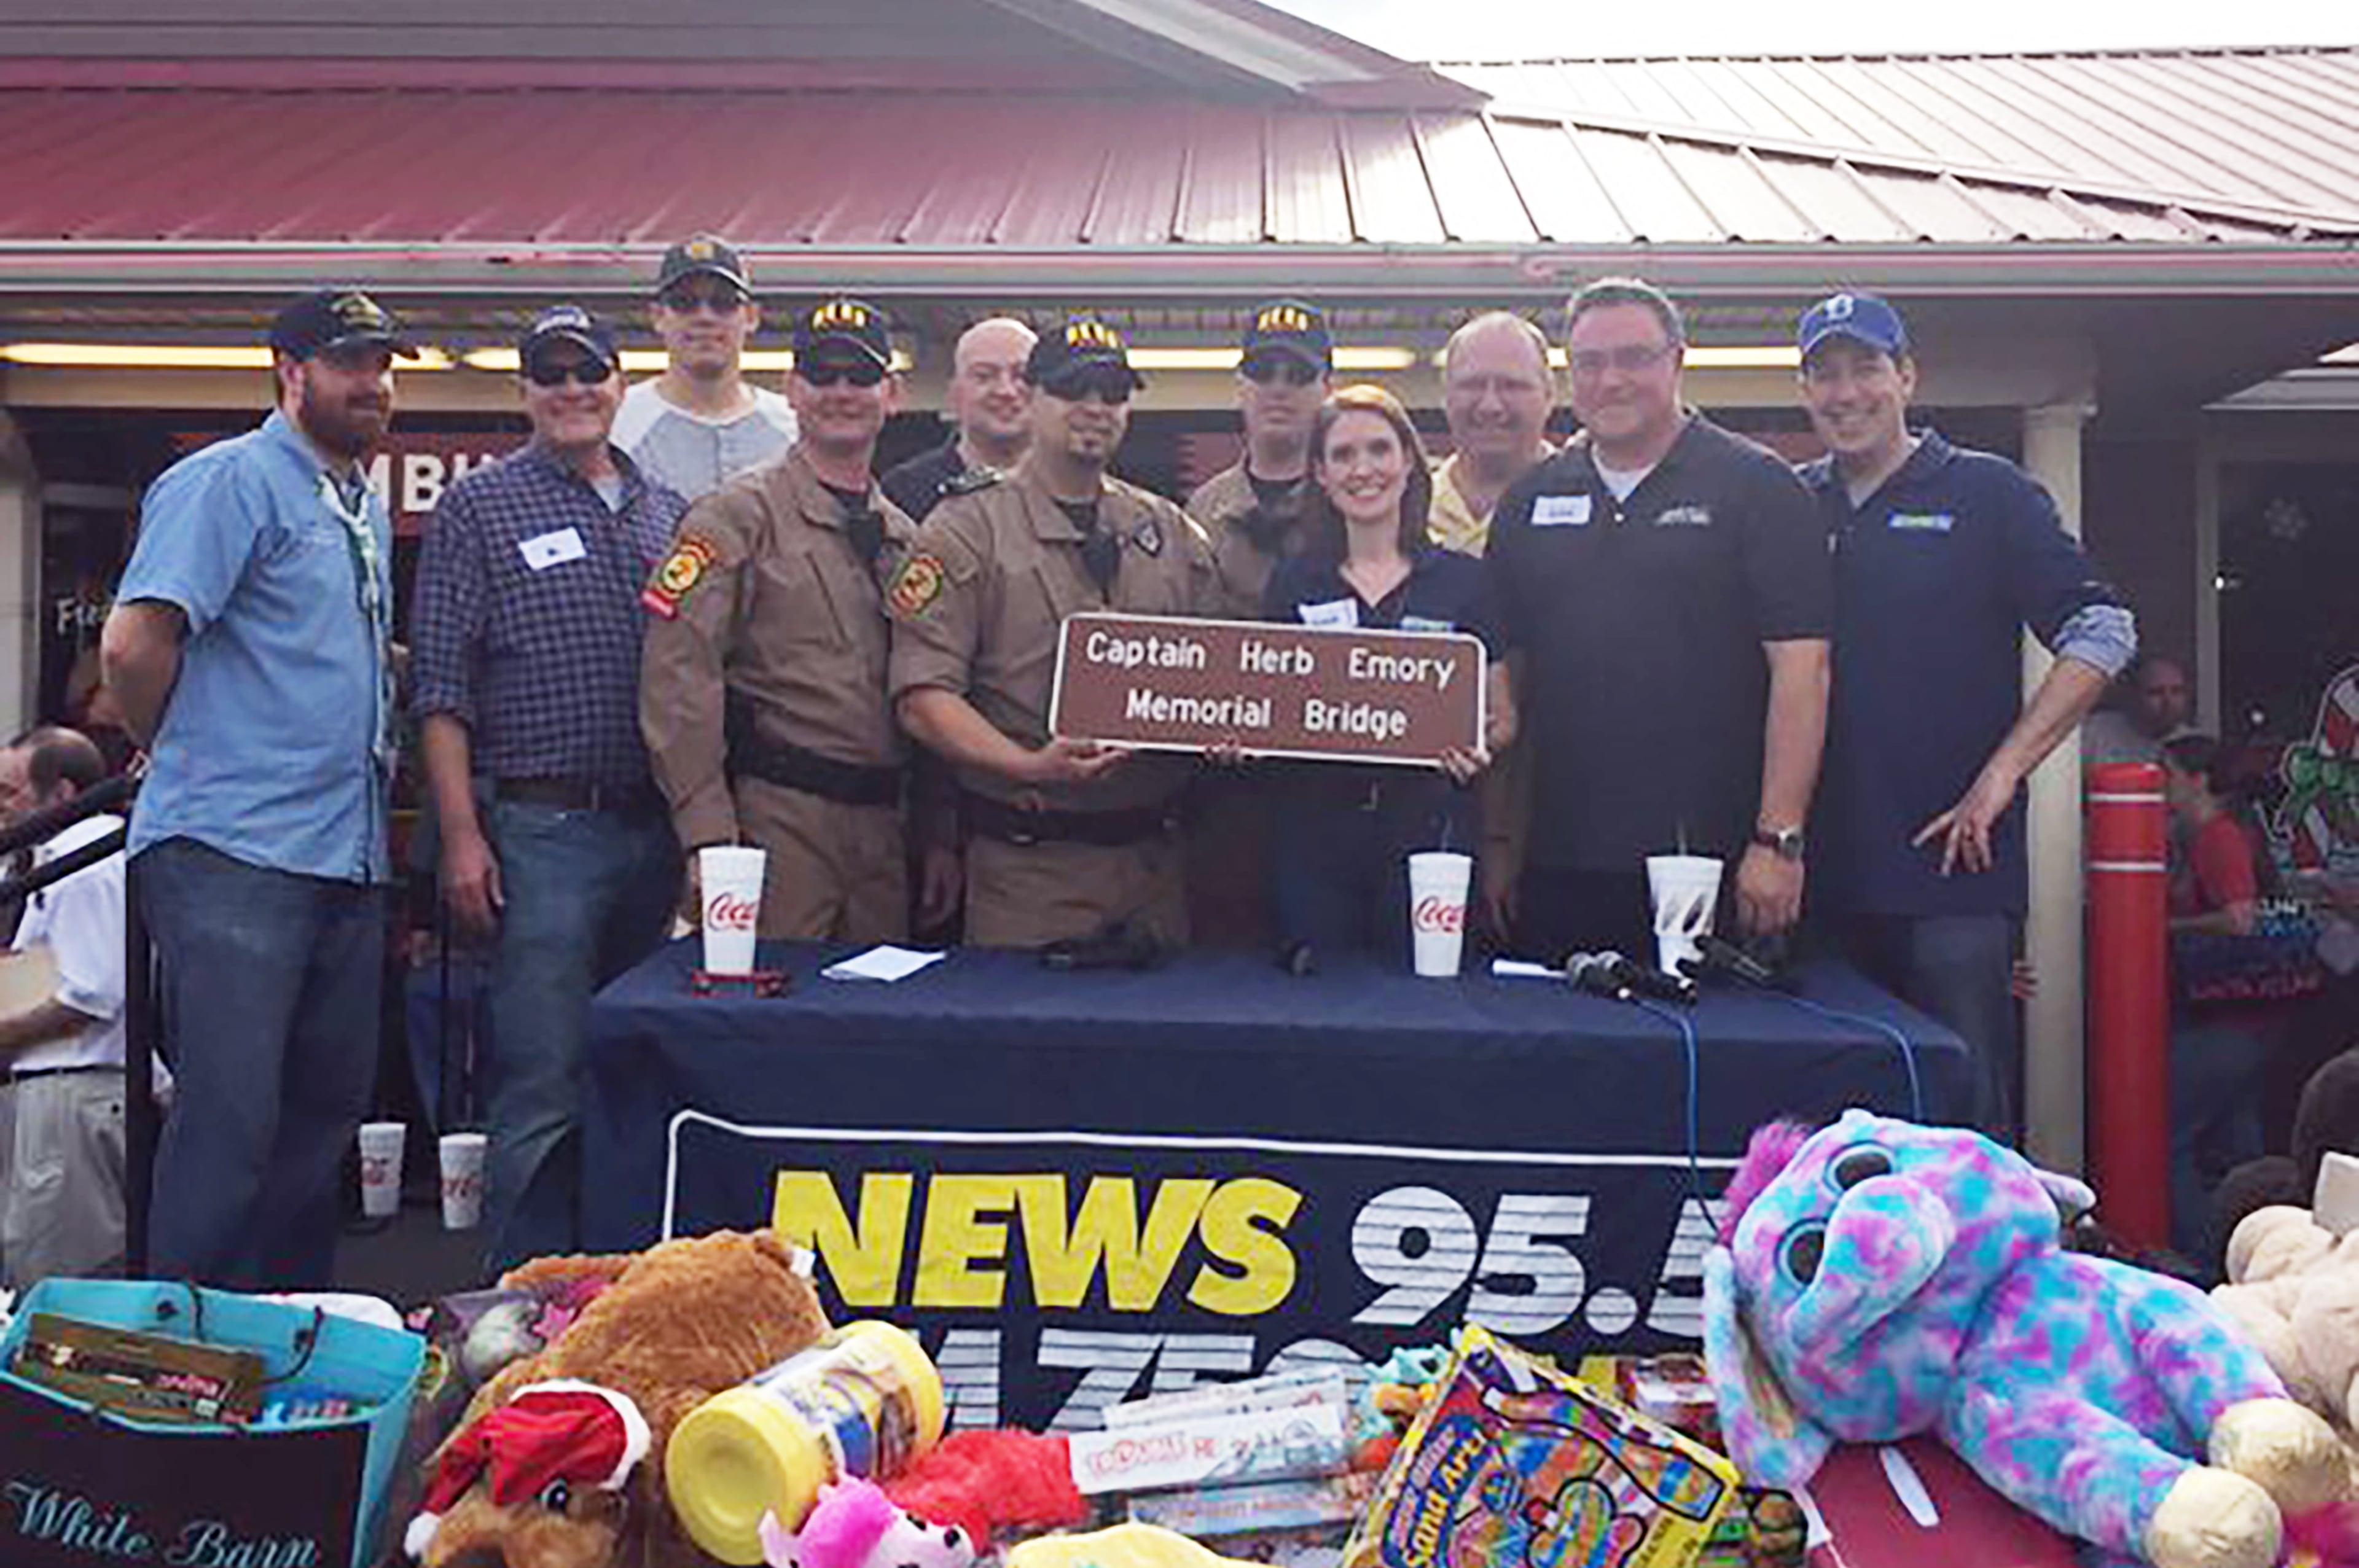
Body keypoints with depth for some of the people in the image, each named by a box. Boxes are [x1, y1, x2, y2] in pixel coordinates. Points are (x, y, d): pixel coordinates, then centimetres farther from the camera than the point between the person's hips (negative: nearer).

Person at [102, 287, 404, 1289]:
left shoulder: (368, 510, 20)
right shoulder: (231, 479, -7)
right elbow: (133, 643, -16)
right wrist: (190, 756, -2)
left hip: (346, 858, 9)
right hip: (234, 857, -8)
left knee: (325, 1115, 13)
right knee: (231, 1122, -8)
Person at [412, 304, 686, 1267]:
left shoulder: (665, 512, 15)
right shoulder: (479, 508, 2)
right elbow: (440, 689, -3)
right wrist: (462, 836, -11)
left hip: (656, 829, 5)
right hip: (541, 829, -5)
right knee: (543, 1090, -5)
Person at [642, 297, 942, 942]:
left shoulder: (905, 537, 16)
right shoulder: (738, 515, -3)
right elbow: (678, 678, -12)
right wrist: (708, 832, -17)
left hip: (886, 822, 6)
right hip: (778, 816, -6)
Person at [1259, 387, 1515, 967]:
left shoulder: (1462, 580, 5)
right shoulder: (1292, 582, 8)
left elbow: (1503, 717, 7)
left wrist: (1477, 744, -14)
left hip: (1429, 828, -1)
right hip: (1314, 828, 1)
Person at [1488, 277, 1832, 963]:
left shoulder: (1755, 487, 0)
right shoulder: (1529, 500, 13)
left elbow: (1800, 667, -6)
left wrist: (1778, 839, -13)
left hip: (1711, 859, -4)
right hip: (1558, 864, 4)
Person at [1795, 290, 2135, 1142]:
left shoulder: (1987, 494, 3)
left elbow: (2102, 634, -2)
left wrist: (2000, 776, -11)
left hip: (1953, 859, -3)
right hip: (1824, 871, 4)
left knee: (1966, 1116, -1)